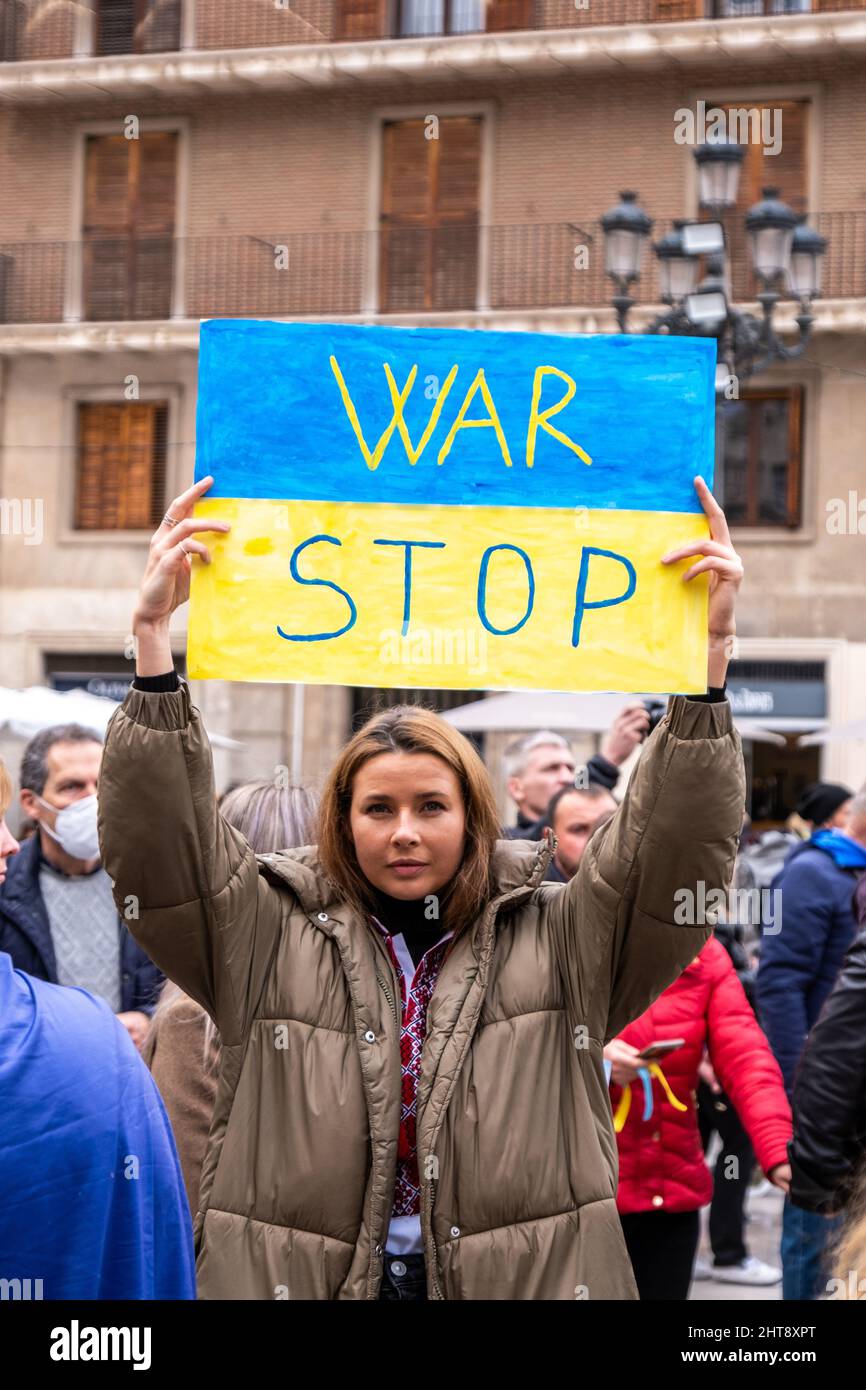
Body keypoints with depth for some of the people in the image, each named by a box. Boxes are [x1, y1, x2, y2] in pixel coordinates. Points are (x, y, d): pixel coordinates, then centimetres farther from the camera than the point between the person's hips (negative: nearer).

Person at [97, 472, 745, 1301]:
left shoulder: (557, 944, 3)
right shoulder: (267, 942, 4)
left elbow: (678, 851, -6)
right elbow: (155, 843, -5)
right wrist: (152, 638, -15)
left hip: (527, 1275, 0)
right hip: (289, 1276, 0)